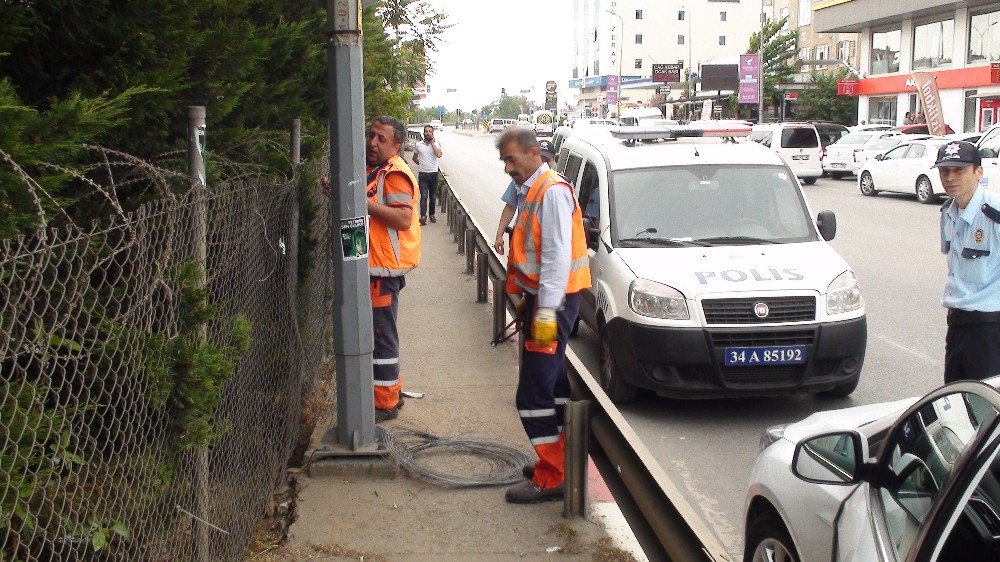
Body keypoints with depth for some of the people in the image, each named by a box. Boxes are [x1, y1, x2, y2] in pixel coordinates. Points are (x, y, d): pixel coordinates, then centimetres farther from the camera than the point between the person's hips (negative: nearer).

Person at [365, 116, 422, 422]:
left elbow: (403, 218, -26)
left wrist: (363, 201, -28)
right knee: (379, 332, 19)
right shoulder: (373, 170, 16)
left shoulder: (395, 173, -15)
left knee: (381, 334, -4)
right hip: (373, 265, 11)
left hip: (384, 268, -10)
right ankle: (391, 390, 31)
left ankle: (386, 403, 5)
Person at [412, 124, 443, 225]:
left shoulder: (436, 144, 2)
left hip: (433, 173, 0)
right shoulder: (418, 145, 6)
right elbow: (414, 158, 21)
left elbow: (439, 155, -18)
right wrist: (420, 164, 7)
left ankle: (432, 215, 25)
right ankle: (423, 216, -20)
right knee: (424, 196, -11)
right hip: (422, 174, 0)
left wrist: (432, 143, -11)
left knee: (433, 196, 10)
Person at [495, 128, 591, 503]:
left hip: (553, 302, -10)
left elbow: (558, 256, -21)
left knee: (535, 393, -9)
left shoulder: (552, 192, -15)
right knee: (553, 385, 17)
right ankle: (557, 459, 28)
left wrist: (547, 313, -24)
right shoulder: (531, 191, 15)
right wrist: (527, 300, 23)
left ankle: (550, 479, -2)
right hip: (541, 300, 10)